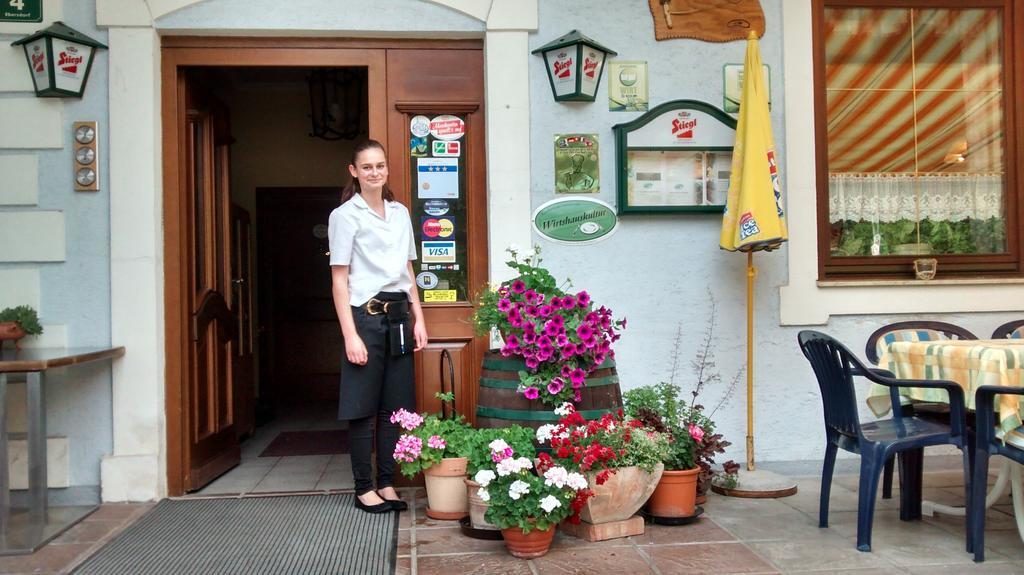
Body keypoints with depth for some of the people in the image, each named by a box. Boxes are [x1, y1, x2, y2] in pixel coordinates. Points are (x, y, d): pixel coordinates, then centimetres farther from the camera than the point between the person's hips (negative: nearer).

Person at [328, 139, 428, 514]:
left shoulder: (400, 213, 13)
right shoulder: (345, 215, -4)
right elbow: (339, 280, -7)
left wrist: (419, 320, 11)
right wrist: (350, 335, -13)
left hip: (398, 315, 5)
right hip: (365, 315, -5)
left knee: (395, 405, 8)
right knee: (364, 407, 1)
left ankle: (387, 483, 18)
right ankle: (364, 488, 12)